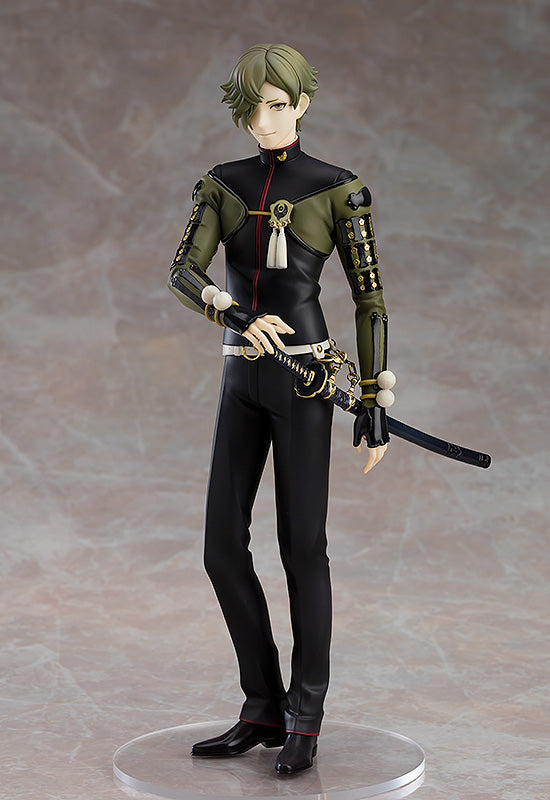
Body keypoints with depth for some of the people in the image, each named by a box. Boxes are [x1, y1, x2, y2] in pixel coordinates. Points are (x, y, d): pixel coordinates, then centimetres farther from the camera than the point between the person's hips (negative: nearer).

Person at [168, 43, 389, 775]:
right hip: (243, 380, 5)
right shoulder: (222, 186, 9)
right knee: (223, 547, 2)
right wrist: (238, 314, -27)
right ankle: (264, 711, 15)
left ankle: (304, 723, 8)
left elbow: (370, 301, -4)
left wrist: (373, 409, -8)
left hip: (306, 381, -5)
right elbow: (182, 276, -5)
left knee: (302, 546, -4)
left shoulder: (338, 192, -4)